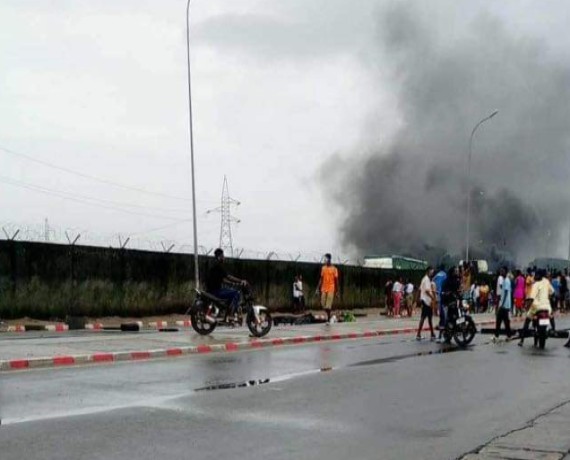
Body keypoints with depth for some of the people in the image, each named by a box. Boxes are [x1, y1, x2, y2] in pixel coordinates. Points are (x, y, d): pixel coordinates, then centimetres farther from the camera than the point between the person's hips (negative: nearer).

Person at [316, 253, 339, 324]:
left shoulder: (334, 269, -5)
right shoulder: (323, 268, 8)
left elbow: (336, 280, -2)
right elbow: (321, 279, 13)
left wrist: (337, 291, -3)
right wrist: (318, 288, 9)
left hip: (331, 289, -5)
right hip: (323, 289, 5)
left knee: (328, 306, -8)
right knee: (323, 304, 5)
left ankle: (328, 319, 3)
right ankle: (329, 316, 25)